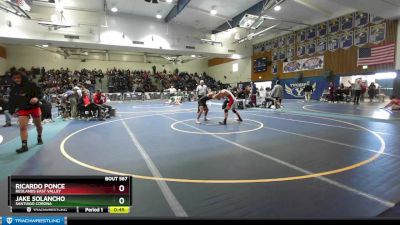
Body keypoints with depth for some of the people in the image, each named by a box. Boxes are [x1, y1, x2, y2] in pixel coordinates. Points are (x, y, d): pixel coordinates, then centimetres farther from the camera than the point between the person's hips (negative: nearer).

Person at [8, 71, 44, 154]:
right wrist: (12, 111, 6)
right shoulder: (14, 89, 2)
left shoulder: (31, 85, -11)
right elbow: (12, 101, 9)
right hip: (22, 109, 3)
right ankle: (24, 145, -9)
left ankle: (39, 137, 40)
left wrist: (37, 98, -32)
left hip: (34, 107, -2)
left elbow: (40, 93, -11)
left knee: (38, 125, 13)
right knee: (22, 127, -10)